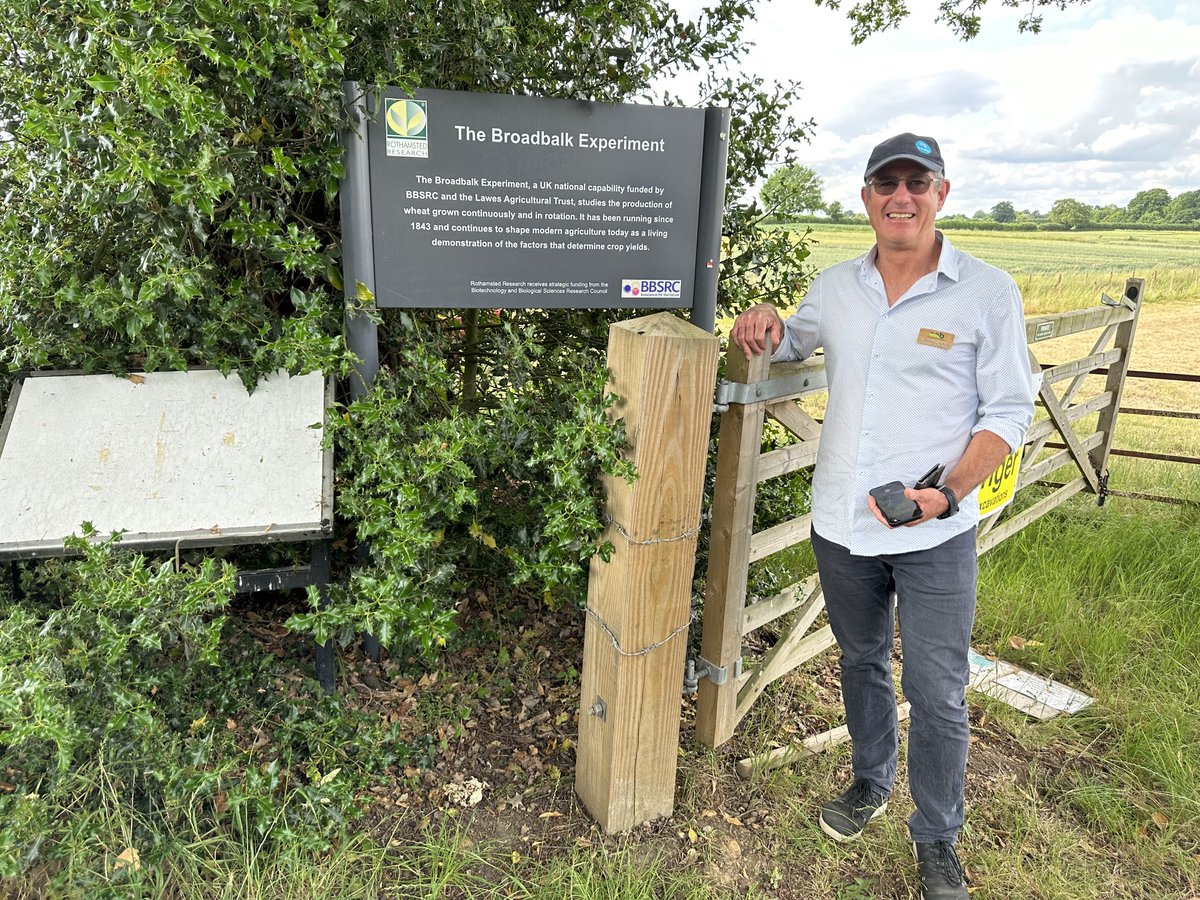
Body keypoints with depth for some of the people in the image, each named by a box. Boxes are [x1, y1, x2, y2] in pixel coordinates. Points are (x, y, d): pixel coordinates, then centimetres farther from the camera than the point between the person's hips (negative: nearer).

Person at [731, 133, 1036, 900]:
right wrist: (765, 324, -1)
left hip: (936, 536, -3)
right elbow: (794, 340, 24)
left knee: (937, 694, 5)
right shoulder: (835, 287, 4)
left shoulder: (988, 293, -7)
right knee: (861, 662, 21)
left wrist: (947, 494, -20)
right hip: (841, 523, 4)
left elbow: (1009, 413, -6)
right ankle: (872, 784, 46)